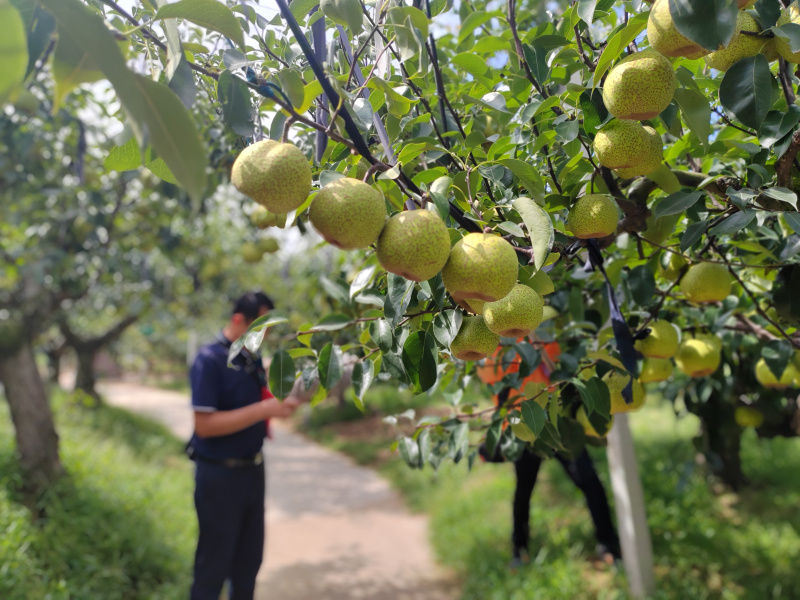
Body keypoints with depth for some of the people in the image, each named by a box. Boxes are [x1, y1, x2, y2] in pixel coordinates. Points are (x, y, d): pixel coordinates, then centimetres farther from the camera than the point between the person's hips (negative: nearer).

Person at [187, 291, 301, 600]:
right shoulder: (210, 359, -17)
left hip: (253, 468, 7)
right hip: (220, 473, -7)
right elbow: (204, 425, -23)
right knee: (215, 563, 7)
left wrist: (281, 404, -2)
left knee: (249, 559, 18)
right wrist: (264, 409, -27)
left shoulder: (253, 358, 6)